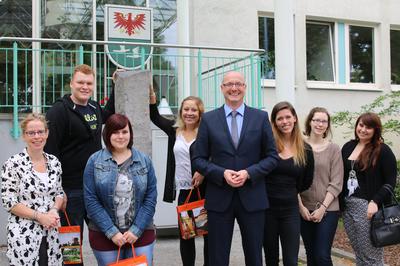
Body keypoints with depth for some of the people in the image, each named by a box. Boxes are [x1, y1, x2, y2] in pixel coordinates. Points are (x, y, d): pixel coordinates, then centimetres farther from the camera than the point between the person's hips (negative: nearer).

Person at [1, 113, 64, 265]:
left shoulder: (54, 162, 5)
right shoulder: (14, 164, -10)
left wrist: (54, 210, -6)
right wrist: (40, 216, -16)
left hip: (51, 234, 5)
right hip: (23, 236, -4)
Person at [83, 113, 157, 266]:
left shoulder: (144, 161, 3)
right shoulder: (94, 161, -1)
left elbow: (151, 198, 1)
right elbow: (91, 200, -5)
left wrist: (136, 230, -8)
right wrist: (111, 232, -11)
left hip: (141, 234, 1)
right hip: (104, 235, -1)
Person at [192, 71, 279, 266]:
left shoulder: (261, 117, 4)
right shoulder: (208, 119, 3)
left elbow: (272, 157, 4)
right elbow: (198, 159, 2)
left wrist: (249, 173, -12)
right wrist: (222, 173, -14)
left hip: (252, 197, 1)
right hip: (219, 198, 0)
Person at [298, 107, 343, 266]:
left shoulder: (333, 149, -2)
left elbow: (336, 183, -4)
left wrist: (323, 208, -10)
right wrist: (301, 206, -6)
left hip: (328, 210, -2)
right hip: (304, 209, 2)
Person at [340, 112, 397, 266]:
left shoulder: (382, 151, -6)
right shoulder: (348, 147, 11)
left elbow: (390, 181, -9)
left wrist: (375, 202, -19)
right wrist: (340, 201, 6)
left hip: (368, 207, -6)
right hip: (347, 206, 6)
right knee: (359, 253, 13)